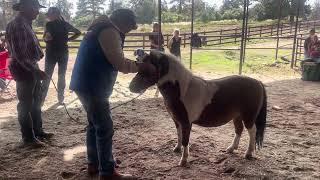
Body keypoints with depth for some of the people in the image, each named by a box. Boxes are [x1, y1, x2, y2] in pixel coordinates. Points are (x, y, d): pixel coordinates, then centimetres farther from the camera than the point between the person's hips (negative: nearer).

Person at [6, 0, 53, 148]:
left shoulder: (26, 24, 12)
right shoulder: (16, 25, -18)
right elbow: (19, 54, -23)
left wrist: (36, 69, 16)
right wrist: (35, 70, -25)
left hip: (32, 68, 10)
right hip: (24, 71, -10)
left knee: (35, 103, 17)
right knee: (26, 105, 1)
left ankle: (38, 131, 31)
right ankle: (28, 138, 13)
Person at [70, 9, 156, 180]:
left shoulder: (104, 28, 18)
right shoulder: (109, 31, -15)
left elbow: (114, 61, 18)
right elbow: (120, 64, -19)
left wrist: (136, 64, 9)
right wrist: (143, 66, -8)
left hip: (87, 84, 11)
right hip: (92, 86, -11)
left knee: (95, 124, 19)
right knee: (105, 128, -4)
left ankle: (93, 164, 30)